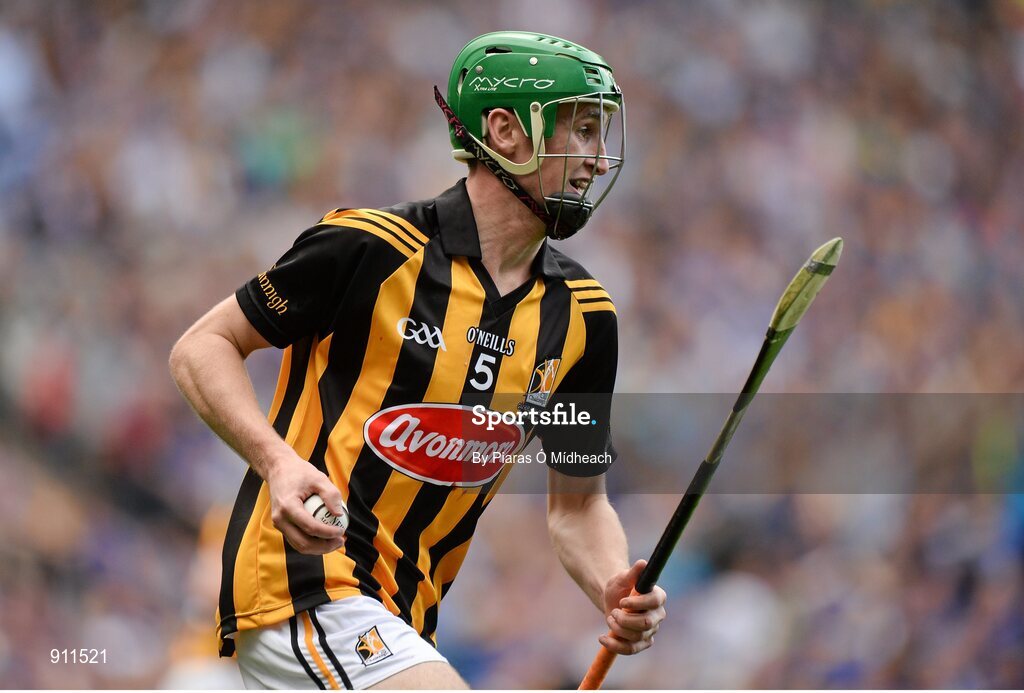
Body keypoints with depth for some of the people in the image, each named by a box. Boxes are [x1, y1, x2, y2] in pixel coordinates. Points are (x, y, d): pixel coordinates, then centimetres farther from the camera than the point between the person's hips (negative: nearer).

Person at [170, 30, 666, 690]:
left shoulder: (582, 314, 8)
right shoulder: (371, 249, -9)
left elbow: (577, 502, 15)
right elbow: (203, 348, -2)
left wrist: (616, 590, -6)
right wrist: (279, 462, -19)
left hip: (402, 623, 8)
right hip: (301, 582, -8)